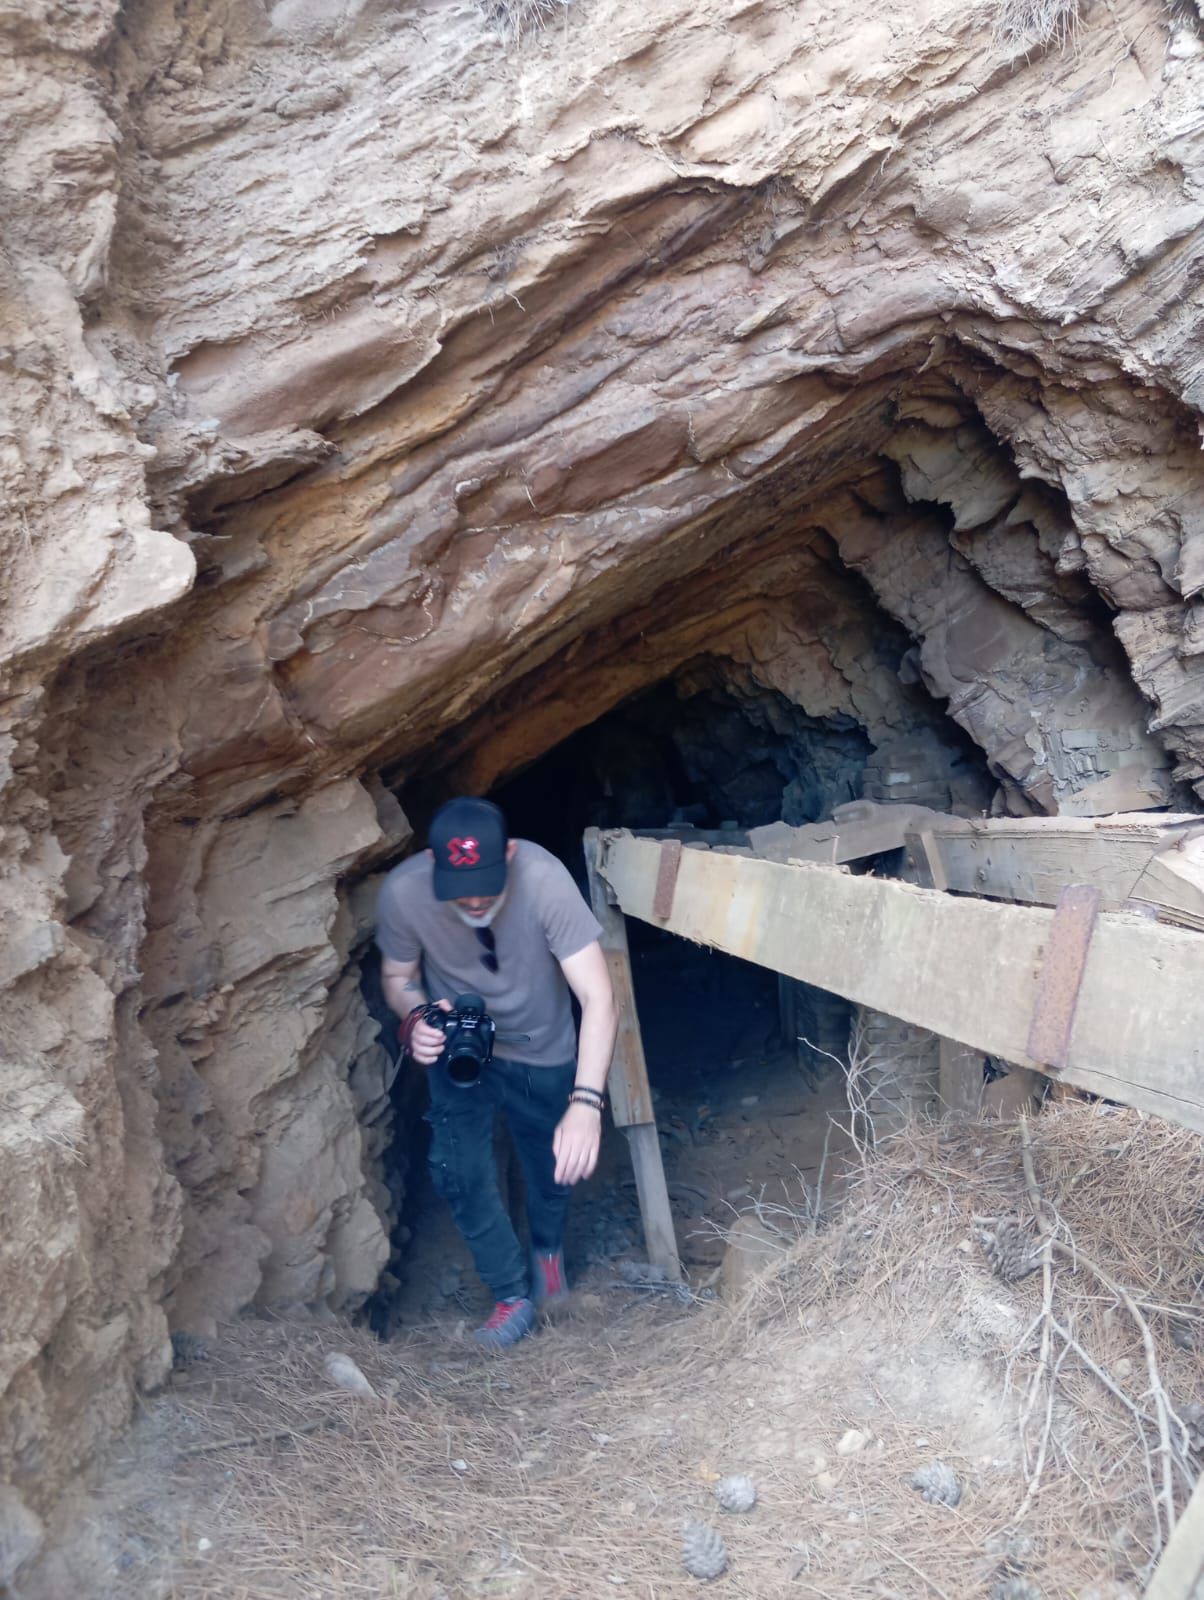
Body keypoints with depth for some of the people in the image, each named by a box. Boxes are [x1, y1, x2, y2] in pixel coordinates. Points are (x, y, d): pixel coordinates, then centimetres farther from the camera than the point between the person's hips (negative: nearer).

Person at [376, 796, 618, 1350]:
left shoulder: (544, 879, -37)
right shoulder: (402, 893, -29)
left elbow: (598, 998, -38)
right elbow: (397, 976, -8)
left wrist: (586, 1101, -48)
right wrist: (416, 1017, -31)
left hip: (540, 1049, -1)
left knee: (554, 1163, 14)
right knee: (456, 1167, -9)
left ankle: (547, 1247, 50)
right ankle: (512, 1295, 16)